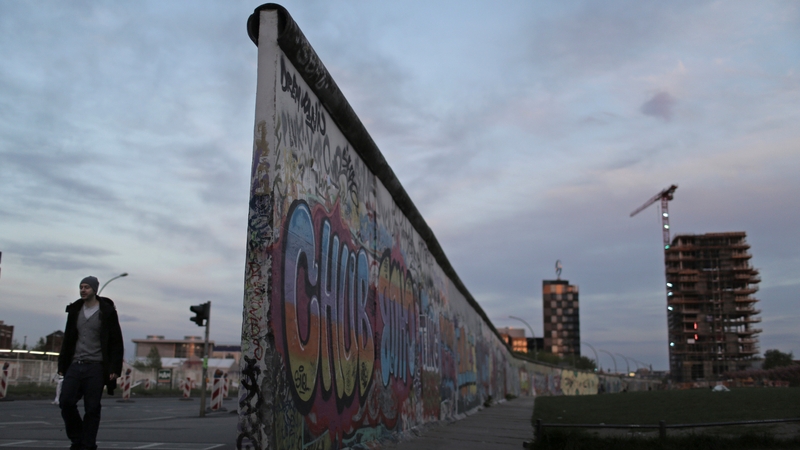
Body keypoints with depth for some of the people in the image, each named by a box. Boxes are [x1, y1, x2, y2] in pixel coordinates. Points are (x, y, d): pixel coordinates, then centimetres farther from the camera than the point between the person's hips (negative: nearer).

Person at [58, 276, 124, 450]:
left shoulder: (107, 312, -3)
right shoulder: (75, 310, 11)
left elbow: (116, 343, -4)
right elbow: (68, 339, 16)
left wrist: (114, 368, -11)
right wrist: (62, 365, 11)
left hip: (96, 367, -4)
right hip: (75, 365, 4)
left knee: (92, 409, -1)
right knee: (66, 401, -5)